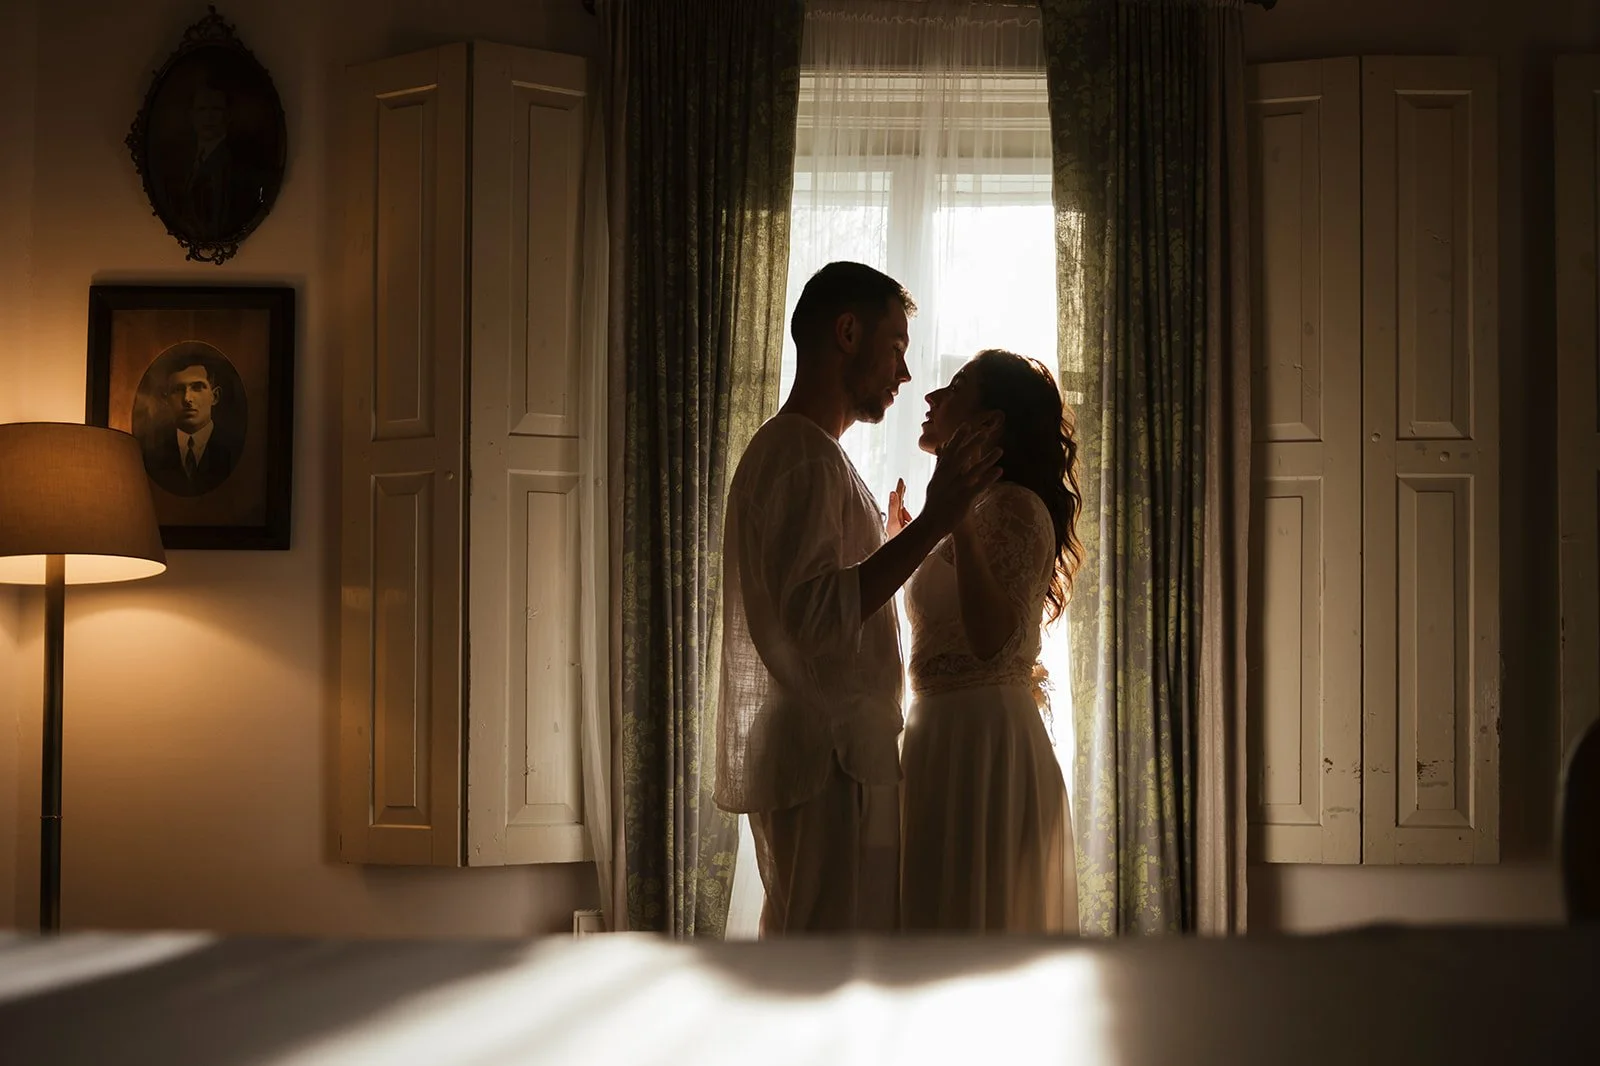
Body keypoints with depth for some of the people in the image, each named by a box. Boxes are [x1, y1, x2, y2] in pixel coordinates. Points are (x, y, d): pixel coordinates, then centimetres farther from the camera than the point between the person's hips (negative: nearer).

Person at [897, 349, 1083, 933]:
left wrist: (956, 519, -31)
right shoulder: (977, 509, 17)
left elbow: (993, 638, -26)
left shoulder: (1015, 508, -12)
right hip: (949, 736, 10)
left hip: (986, 738, -10)